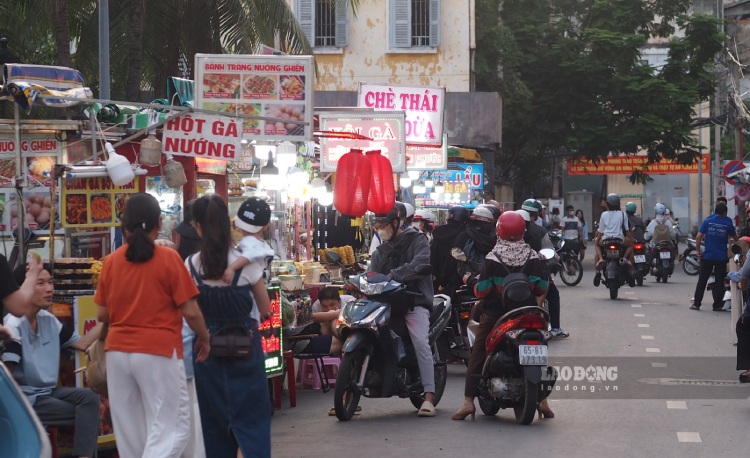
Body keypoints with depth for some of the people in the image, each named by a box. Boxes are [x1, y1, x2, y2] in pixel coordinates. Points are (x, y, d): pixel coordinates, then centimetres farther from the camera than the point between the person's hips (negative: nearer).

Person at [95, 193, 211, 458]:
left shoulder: (110, 262, 3)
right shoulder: (168, 259, -8)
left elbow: (102, 314, 9)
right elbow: (190, 311, -8)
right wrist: (204, 338, 10)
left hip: (118, 351, 5)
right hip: (159, 351, -4)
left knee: (129, 429, 14)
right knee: (171, 427, 0)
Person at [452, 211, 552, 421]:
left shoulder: (493, 258, -13)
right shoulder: (532, 257, -4)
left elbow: (482, 291, -12)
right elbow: (542, 289, -2)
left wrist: (471, 281, 7)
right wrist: (535, 308, 15)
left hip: (494, 315, -3)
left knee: (477, 355, 4)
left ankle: (468, 401, -3)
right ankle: (542, 399, 12)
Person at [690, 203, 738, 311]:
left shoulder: (707, 221, -4)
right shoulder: (728, 223, -4)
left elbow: (699, 236, -9)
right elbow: (735, 237, 8)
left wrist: (698, 250, 0)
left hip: (707, 256, 1)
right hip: (722, 258, -1)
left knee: (702, 280, 8)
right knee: (719, 281, 7)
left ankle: (696, 304, 8)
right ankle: (717, 305, 6)